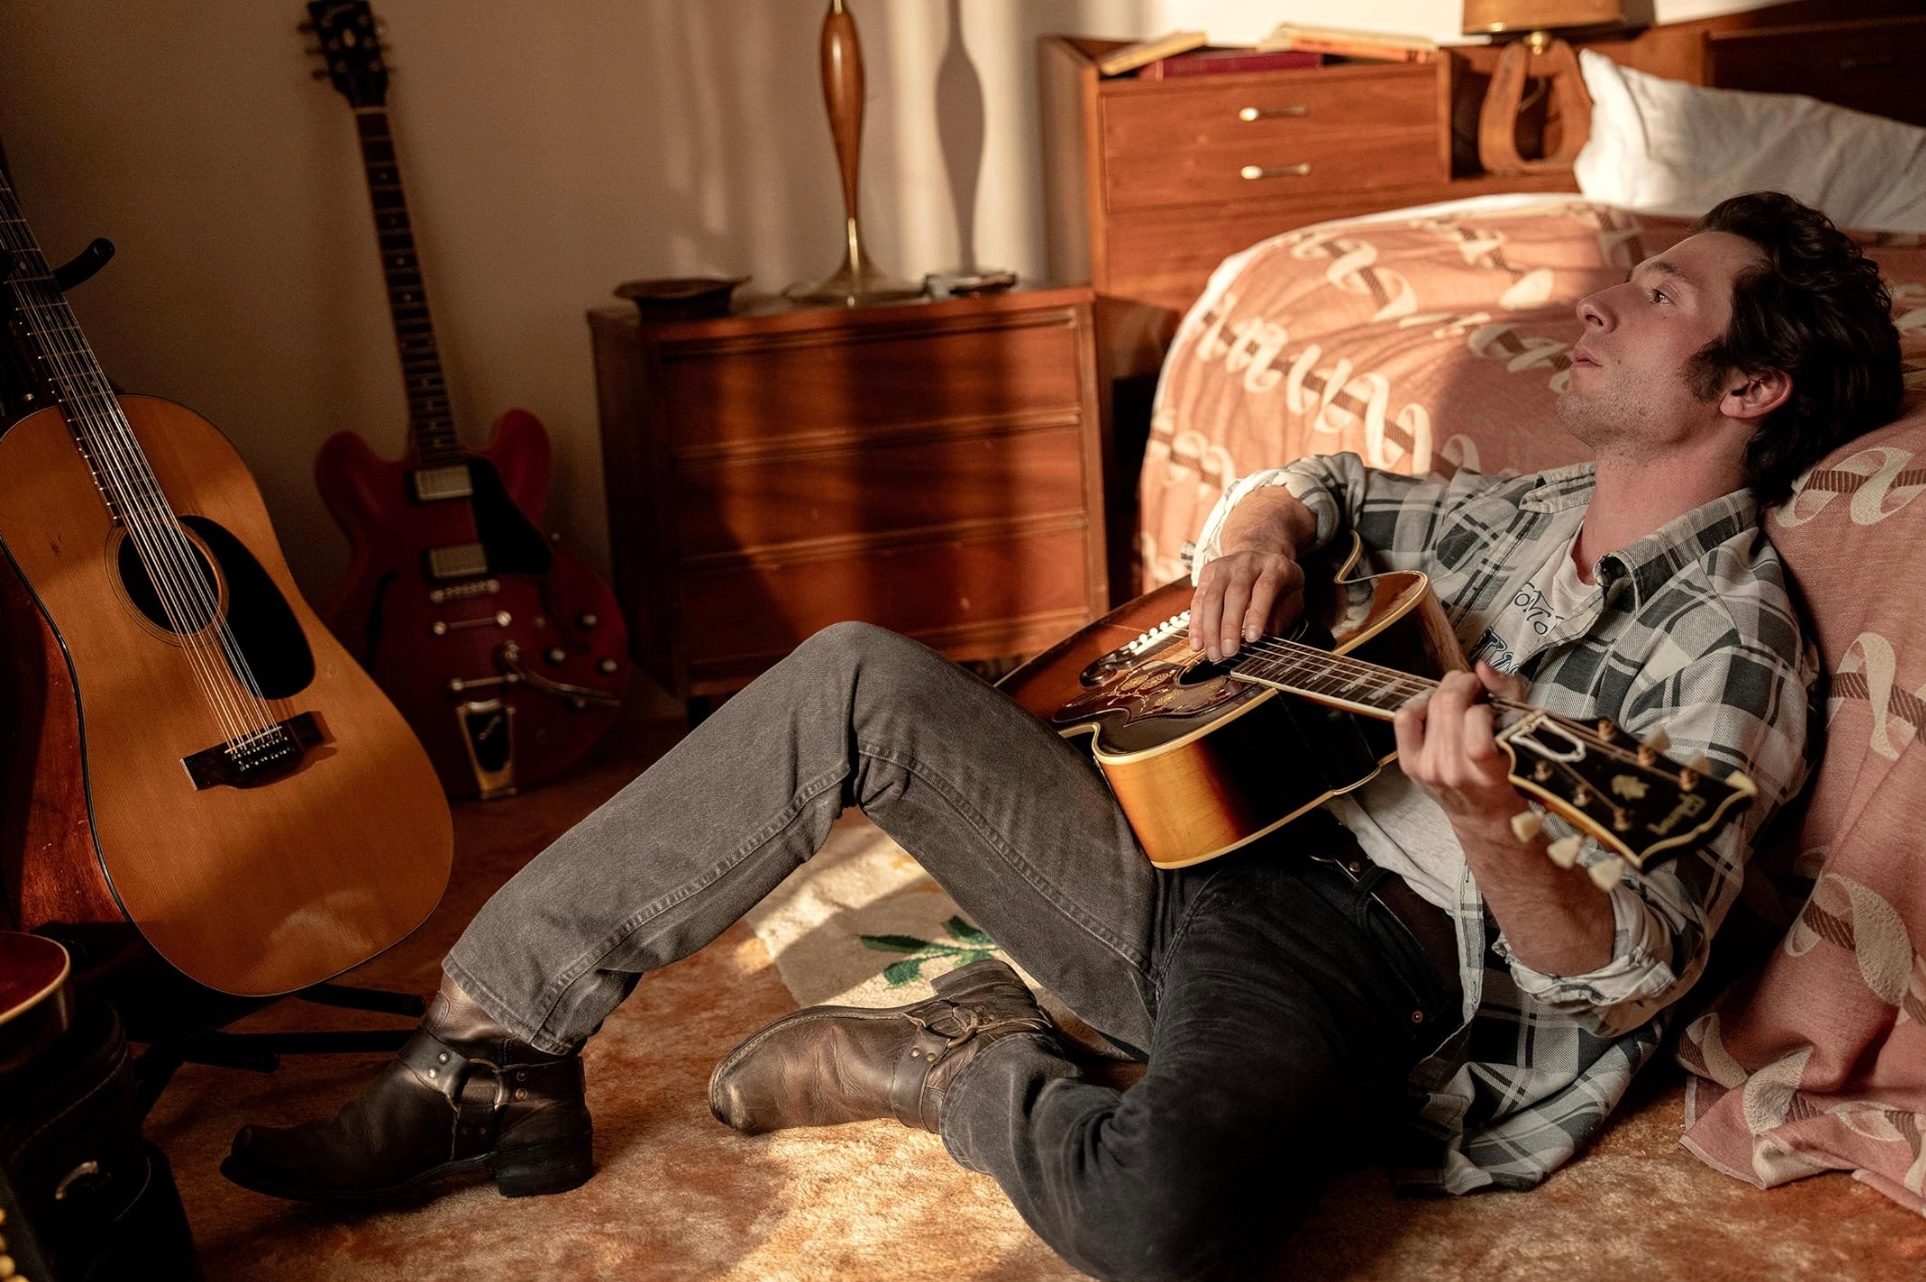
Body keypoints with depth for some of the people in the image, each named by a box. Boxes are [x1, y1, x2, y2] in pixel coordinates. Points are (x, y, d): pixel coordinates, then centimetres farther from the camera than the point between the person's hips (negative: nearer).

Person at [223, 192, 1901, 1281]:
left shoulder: (1733, 641, -6)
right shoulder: (1526, 516, 16)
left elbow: (1627, 980, -16)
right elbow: (1323, 484, 32)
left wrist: (1494, 836, -38)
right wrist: (1258, 528, 6)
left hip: (1357, 963, -7)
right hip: (1197, 841, 7)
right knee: (860, 682, -11)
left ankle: (961, 1066, -6)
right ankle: (498, 1049, -8)